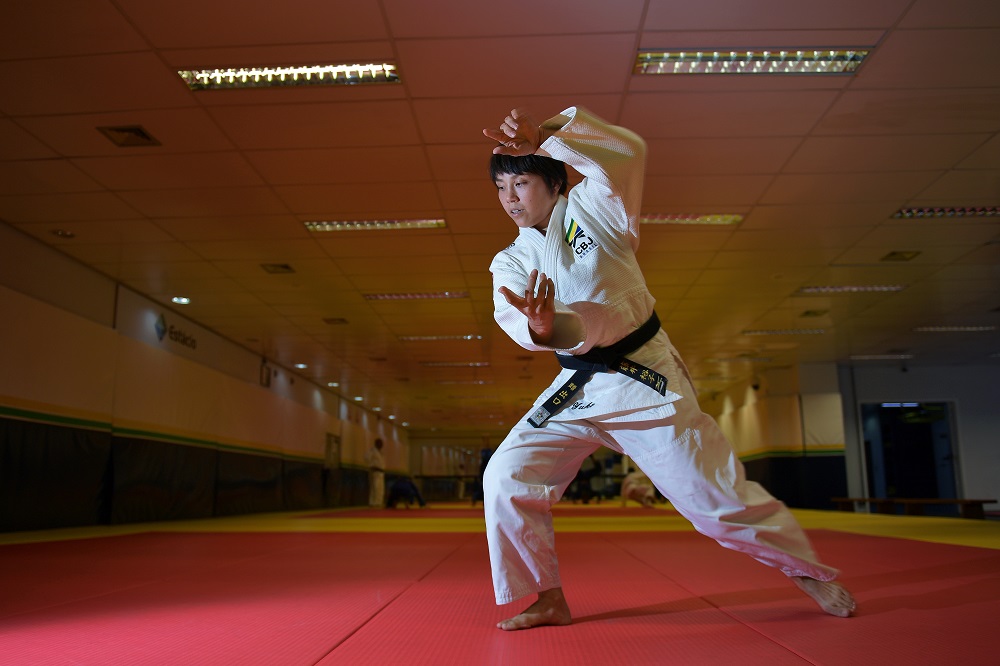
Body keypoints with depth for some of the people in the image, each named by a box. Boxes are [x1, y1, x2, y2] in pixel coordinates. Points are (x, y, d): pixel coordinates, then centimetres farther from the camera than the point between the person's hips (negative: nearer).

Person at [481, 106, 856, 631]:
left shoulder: (591, 207, -5)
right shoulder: (509, 264, 3)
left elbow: (627, 152, -24)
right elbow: (513, 319, -18)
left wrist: (544, 136, -33)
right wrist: (539, 326, -43)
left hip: (646, 380, -4)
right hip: (577, 390, 4)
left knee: (716, 494, 2)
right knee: (507, 476, -11)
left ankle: (808, 571, 28)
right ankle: (548, 600, 7)